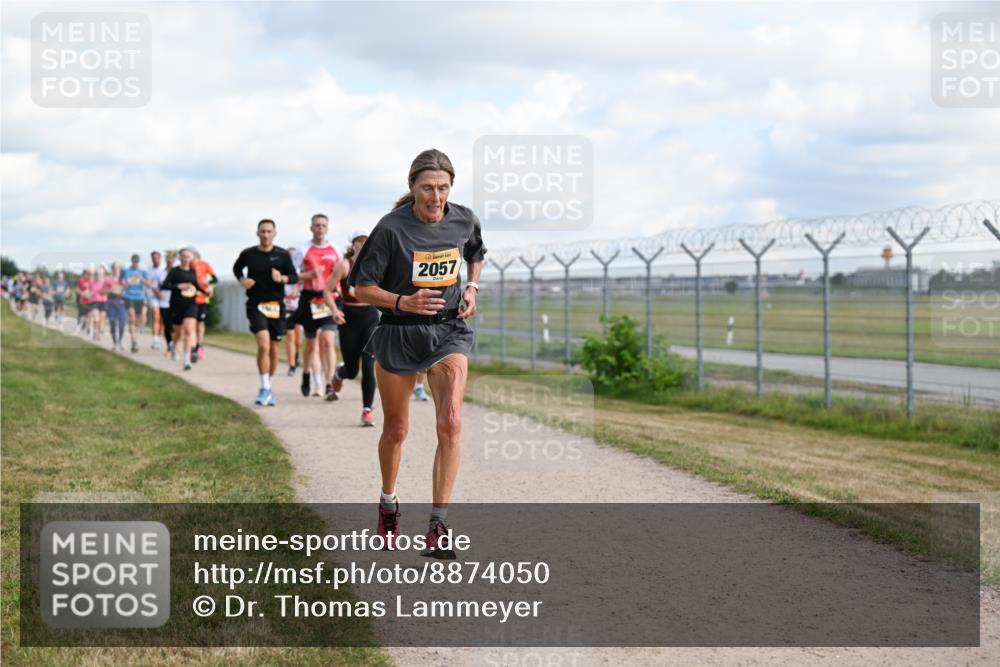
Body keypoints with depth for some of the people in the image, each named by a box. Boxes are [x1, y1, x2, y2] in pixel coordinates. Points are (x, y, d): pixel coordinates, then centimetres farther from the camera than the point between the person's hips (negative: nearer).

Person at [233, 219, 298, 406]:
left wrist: (282, 278, -18)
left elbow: (295, 277, 2)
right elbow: (236, 268, 19)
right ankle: (265, 389, -14)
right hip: (256, 305, -2)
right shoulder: (248, 254, 0)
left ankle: (268, 388, 27)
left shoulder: (282, 255, 0)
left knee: (273, 349, 9)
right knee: (263, 345, -20)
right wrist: (242, 280, -1)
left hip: (276, 306, 2)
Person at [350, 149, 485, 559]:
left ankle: (438, 526, -14)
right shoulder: (392, 228, -15)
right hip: (399, 335, -1)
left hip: (449, 332, 2)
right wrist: (404, 302, -25)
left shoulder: (464, 221, -4)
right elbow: (361, 287, -10)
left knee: (450, 423, -17)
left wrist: (471, 288, 3)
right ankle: (388, 503, 40)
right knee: (396, 430, 11)